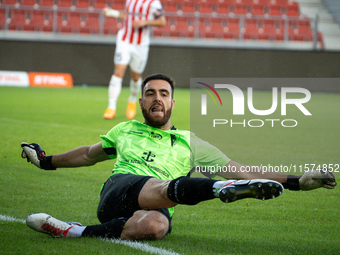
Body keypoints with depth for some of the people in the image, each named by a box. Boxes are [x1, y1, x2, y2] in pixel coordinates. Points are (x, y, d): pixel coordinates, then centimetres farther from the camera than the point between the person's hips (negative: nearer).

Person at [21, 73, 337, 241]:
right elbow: (90, 153, 48)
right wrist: (47, 161, 54)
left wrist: (296, 181, 9)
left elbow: (240, 171, 18)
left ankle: (74, 232, -38)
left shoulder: (189, 144, 23)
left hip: (152, 210, 0)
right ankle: (220, 189, -63)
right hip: (119, 192, 0)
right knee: (165, 188, -36)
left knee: (155, 225, -42)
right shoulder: (125, 130, 30)